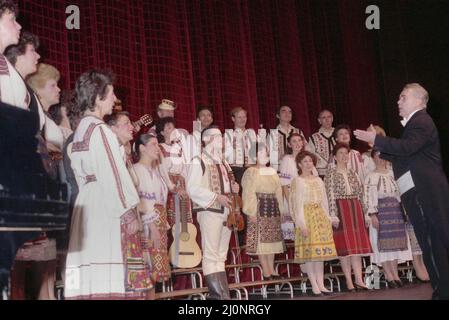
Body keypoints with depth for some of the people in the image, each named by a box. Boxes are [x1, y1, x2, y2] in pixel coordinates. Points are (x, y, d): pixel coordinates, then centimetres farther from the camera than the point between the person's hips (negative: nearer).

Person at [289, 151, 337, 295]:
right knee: (309, 251, -5)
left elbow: (324, 201, 16)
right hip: (307, 215, -5)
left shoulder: (318, 180, 15)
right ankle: (314, 285, -2)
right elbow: (297, 203, -8)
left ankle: (321, 284, 7)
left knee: (321, 251, 4)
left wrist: (328, 218, 9)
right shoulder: (298, 181, -2)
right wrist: (302, 222, -16)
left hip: (320, 217, 6)